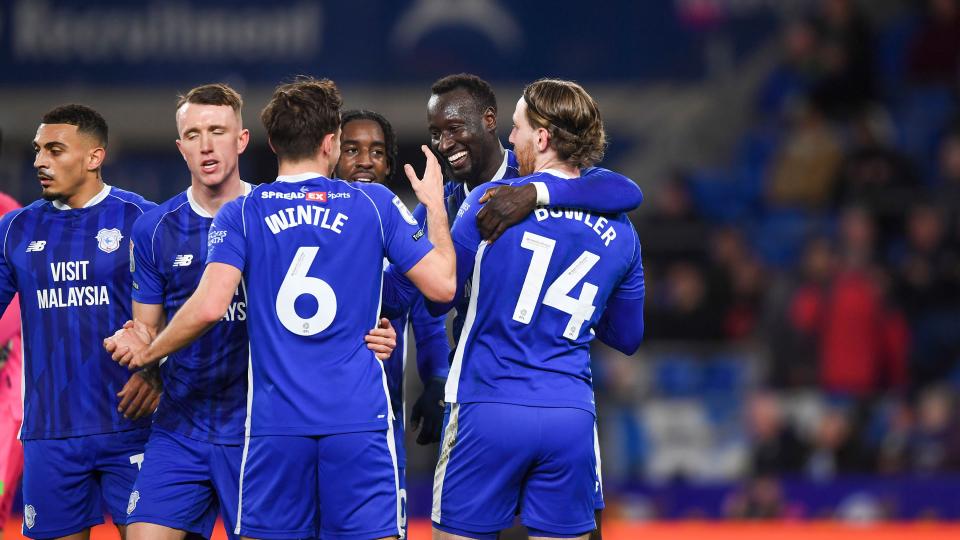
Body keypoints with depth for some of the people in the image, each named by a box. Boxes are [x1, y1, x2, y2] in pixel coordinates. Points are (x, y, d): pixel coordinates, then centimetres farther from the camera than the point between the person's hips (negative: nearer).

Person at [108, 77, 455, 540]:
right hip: (360, 417, 0)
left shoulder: (240, 215, 3)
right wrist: (435, 207, 21)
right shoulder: (375, 204, 4)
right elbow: (441, 285, 5)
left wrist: (147, 355, 7)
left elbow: (209, 307, -9)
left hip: (275, 425, 0)